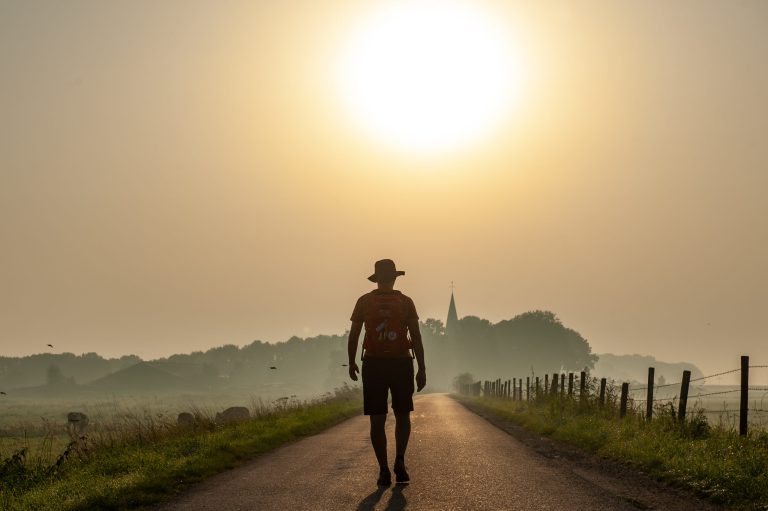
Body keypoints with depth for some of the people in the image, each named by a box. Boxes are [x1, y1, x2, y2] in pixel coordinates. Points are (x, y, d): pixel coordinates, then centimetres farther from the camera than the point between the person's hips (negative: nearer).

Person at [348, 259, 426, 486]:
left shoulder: (364, 301, 0)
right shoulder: (405, 302, 0)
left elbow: (353, 335, 1)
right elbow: (416, 337, -4)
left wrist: (351, 364, 14)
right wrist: (422, 369, -1)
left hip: (373, 365, 0)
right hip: (401, 364, 0)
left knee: (377, 420, 4)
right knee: (402, 415, 16)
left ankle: (384, 471, -1)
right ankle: (399, 460, -1)